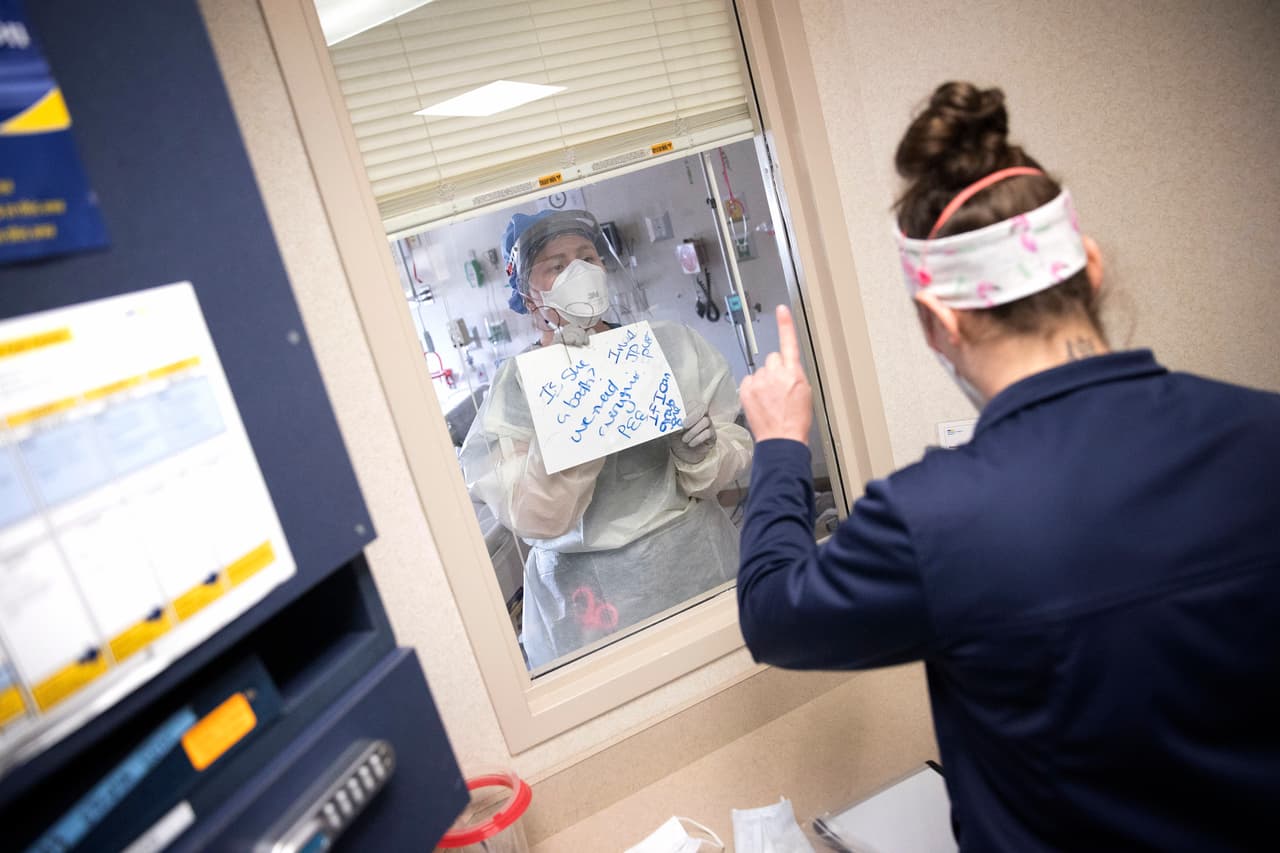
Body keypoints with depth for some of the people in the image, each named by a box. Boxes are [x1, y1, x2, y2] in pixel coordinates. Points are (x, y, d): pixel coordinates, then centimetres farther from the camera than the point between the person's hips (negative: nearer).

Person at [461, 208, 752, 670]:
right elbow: (536, 519, -17)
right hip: (589, 599, -2)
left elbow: (735, 457, 3)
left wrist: (701, 454, -19)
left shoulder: (671, 345, -3)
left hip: (696, 561, 3)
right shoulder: (512, 389, -8)